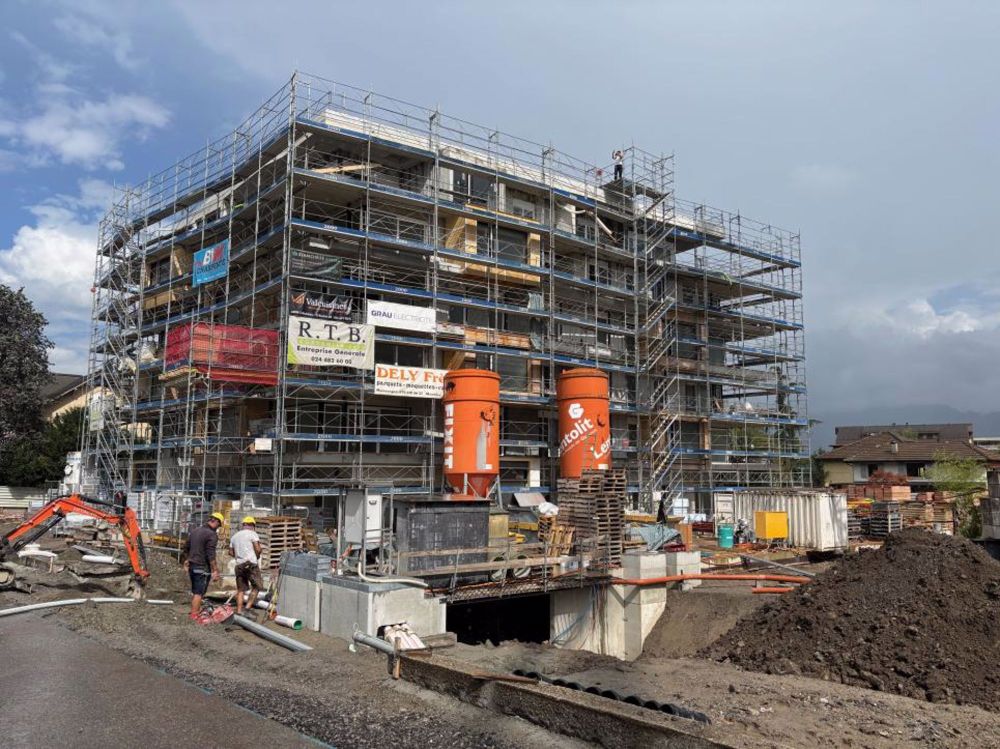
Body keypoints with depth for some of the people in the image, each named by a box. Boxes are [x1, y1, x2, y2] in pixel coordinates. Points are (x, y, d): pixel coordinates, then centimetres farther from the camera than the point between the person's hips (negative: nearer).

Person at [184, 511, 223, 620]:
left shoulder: (195, 530, 9)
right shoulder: (212, 534, -17)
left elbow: (186, 547, 20)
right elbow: (211, 555, -22)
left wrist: (188, 559, 36)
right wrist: (215, 570, -18)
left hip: (192, 565, 8)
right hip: (203, 567, -8)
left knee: (194, 591, 19)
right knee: (199, 592, -2)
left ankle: (196, 610, 30)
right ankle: (194, 615, 0)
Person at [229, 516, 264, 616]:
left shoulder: (234, 536, 19)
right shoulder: (252, 534, -1)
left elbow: (231, 552, 18)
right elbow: (258, 549, -10)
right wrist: (257, 557, 8)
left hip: (239, 565, 6)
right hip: (251, 564, -6)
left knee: (240, 589, 10)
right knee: (257, 586, 2)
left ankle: (239, 611, 8)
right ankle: (248, 607, -7)